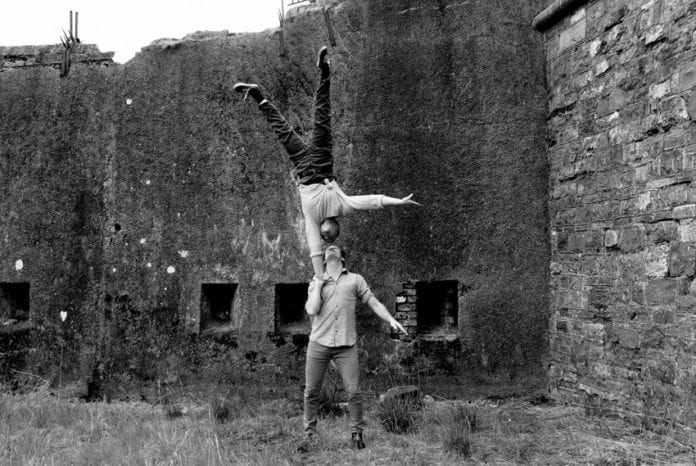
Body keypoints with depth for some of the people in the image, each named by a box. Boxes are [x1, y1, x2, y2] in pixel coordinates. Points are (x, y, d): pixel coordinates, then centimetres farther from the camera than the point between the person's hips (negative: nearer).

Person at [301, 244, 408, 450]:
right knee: (311, 392, 3)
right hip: (318, 344, 1)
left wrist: (391, 320, -8)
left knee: (353, 391, -4)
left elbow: (374, 303, 6)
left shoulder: (355, 279, 11)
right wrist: (318, 283, 1)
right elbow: (312, 310, -4)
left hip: (346, 346, -1)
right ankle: (309, 435, 15)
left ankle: (357, 434, 13)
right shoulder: (315, 283, 12)